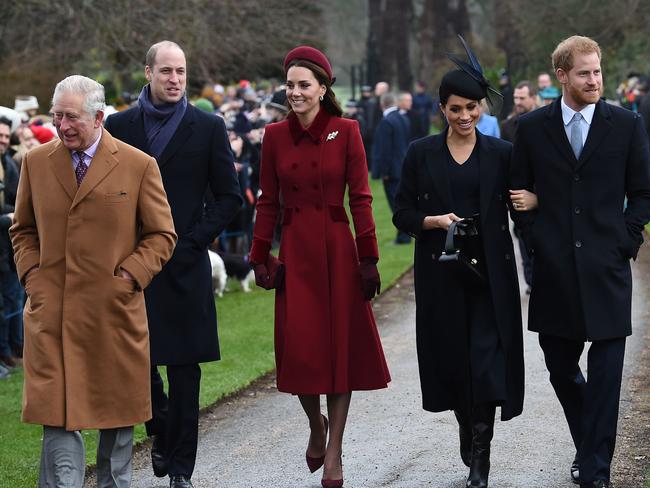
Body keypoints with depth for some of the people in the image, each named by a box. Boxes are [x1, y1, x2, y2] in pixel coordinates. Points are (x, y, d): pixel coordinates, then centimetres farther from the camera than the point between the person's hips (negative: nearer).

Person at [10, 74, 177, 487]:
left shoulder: (139, 166, -1)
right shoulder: (36, 163, 7)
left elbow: (162, 235, 4)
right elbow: (23, 230, 18)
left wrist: (129, 276, -8)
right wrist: (32, 274, 3)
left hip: (114, 310, -1)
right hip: (52, 312, 1)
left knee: (117, 410, 11)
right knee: (57, 414, -6)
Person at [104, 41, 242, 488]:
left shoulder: (208, 128, 2)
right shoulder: (120, 126, 6)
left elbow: (229, 196, 3)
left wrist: (193, 241, -6)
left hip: (184, 265, -1)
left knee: (184, 367, 2)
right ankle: (162, 430, 28)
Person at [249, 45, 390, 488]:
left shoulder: (346, 132, -3)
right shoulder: (276, 135, 4)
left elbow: (360, 198, -4)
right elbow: (268, 202, 7)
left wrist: (368, 258, -7)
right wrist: (260, 257, 2)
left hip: (337, 249, -2)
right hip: (295, 251, 2)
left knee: (341, 345, 1)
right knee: (298, 347, 0)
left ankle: (334, 451, 8)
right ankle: (316, 425, 28)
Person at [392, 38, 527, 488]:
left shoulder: (501, 153, 2)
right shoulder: (421, 154, 3)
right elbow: (402, 213, 4)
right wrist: (433, 221, -13)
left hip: (490, 272, -1)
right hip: (441, 273, 1)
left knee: (487, 361, -8)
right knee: (453, 359, 8)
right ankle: (467, 430, 34)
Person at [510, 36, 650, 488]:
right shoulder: (533, 127, 5)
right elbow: (519, 192, 11)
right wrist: (536, 241, 2)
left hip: (606, 268, -2)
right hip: (554, 270, 2)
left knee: (605, 373, -5)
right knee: (560, 366, 10)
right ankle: (591, 445, 30)